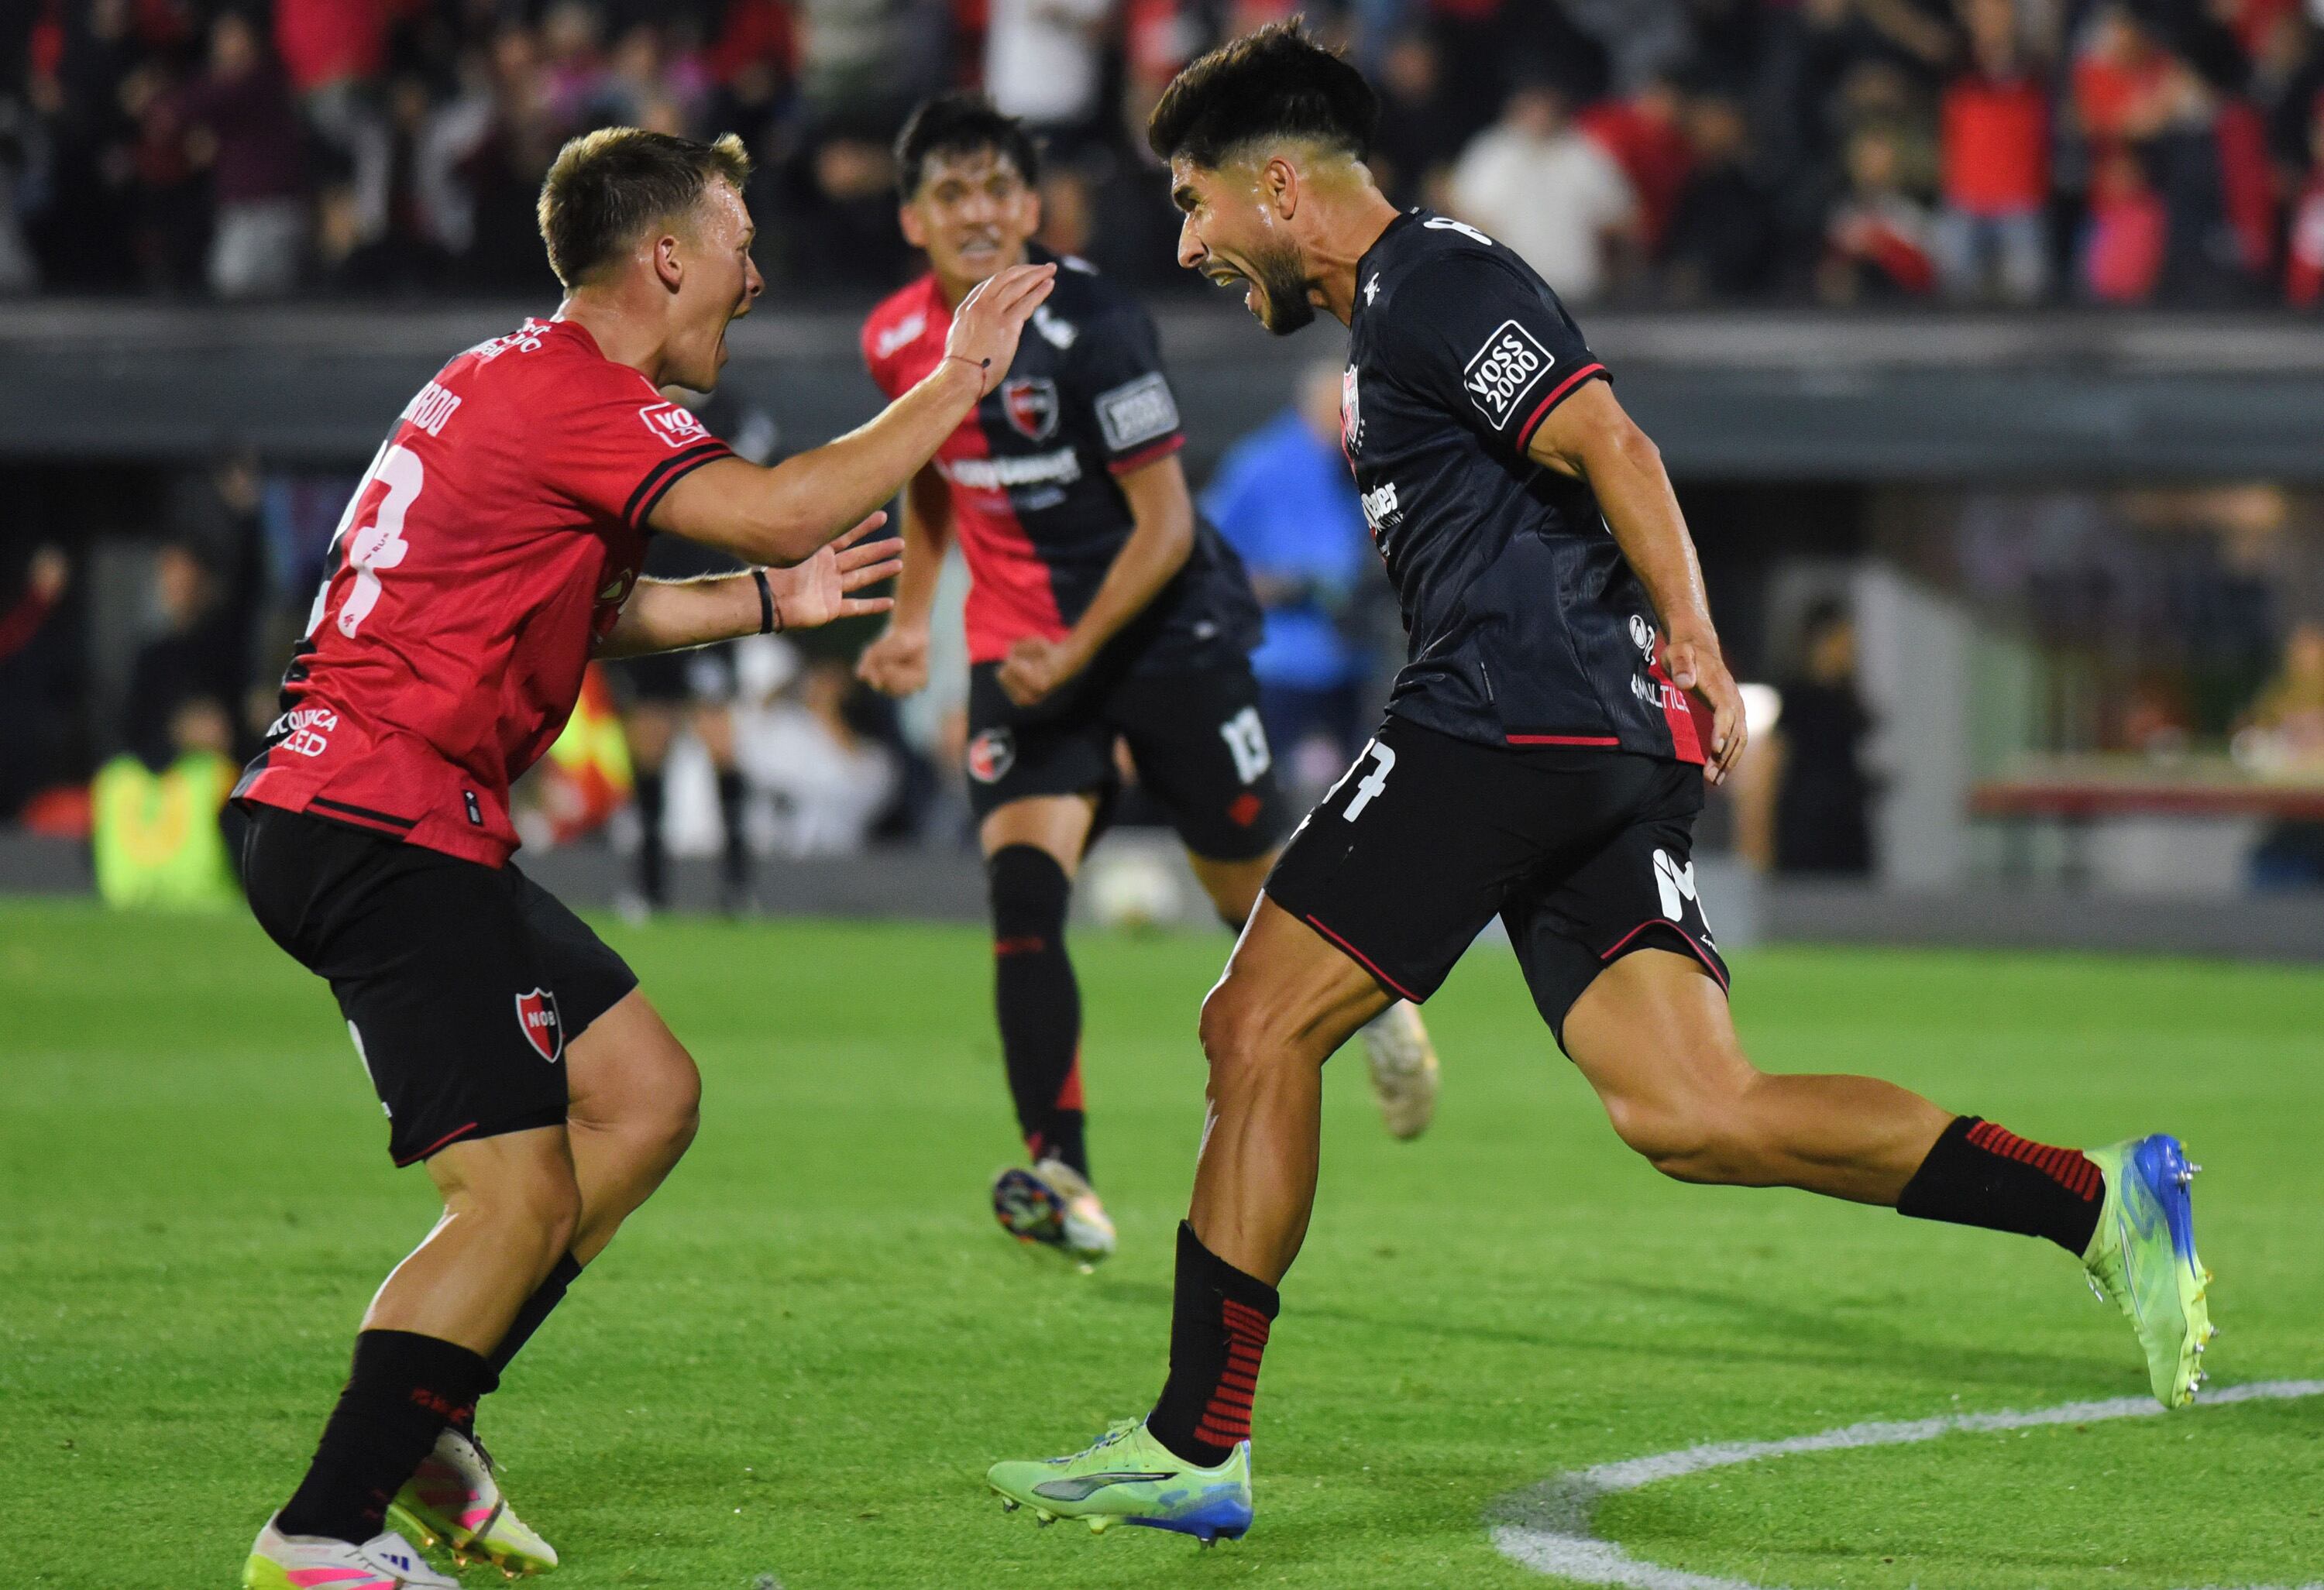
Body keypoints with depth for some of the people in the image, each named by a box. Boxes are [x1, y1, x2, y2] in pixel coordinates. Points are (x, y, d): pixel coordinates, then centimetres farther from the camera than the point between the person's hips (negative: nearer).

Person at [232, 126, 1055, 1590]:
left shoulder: (532, 383, 20)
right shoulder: (567, 395, -14)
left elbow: (584, 613, 32)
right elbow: (784, 508, -22)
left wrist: (766, 604, 25)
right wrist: (962, 381, -11)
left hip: (376, 828, 11)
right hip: (385, 827, -11)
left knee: (647, 1094, 14)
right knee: (522, 1198, -14)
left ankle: (417, 1420, 15)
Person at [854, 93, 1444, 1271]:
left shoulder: (1088, 325, -21)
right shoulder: (898, 340, -2)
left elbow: (1164, 523, -18)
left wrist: (1077, 652, -26)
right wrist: (911, 613, 11)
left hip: (1169, 632, -4)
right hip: (1019, 646, 4)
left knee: (1250, 888, 7)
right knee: (1022, 884, -18)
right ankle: (1061, 1180, -21)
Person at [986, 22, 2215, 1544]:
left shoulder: (1431, 282, -4)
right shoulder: (1401, 307, 27)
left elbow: (1608, 446, -16)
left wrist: (1697, 649, -23)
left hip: (1513, 722, -10)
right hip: (1620, 751, 10)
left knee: (1258, 1027, -5)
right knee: (1689, 1112, -2)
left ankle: (1191, 1446, -3)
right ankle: (2103, 1203, -9)